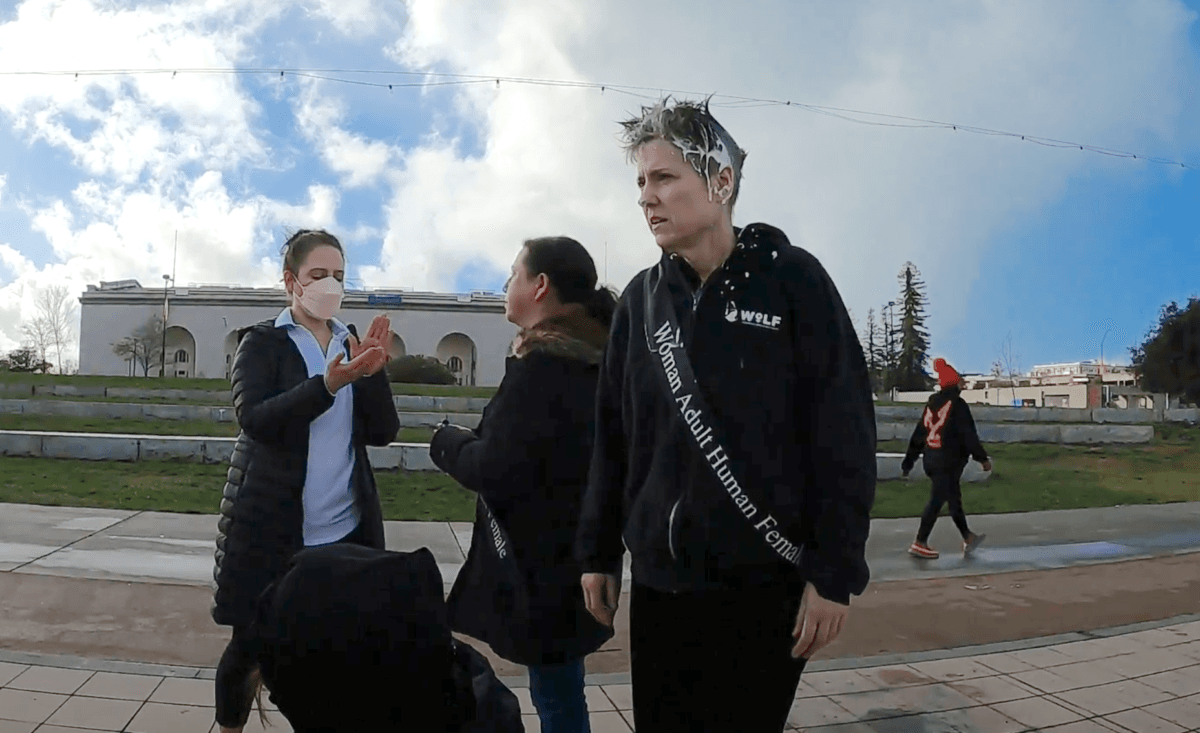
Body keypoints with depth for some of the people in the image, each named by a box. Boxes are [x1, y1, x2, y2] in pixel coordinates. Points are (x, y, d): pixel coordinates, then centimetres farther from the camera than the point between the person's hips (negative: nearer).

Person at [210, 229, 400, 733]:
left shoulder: (352, 344, 9)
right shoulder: (261, 342, -2)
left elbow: (384, 432, 1)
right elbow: (255, 419, -18)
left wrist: (372, 371, -16)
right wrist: (329, 384, -31)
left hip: (346, 530, 3)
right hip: (269, 527, -3)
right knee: (249, 643, 9)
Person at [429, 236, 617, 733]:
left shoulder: (542, 363, -20)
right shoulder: (592, 360, 8)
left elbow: (495, 473, -22)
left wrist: (448, 442, -4)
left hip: (541, 564, -9)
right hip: (574, 554, 9)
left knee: (555, 693, 5)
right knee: (559, 688, 20)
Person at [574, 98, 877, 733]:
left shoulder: (790, 278, -6)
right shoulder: (642, 298, 7)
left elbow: (843, 434, -9)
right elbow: (613, 437, 10)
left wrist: (835, 571, -11)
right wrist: (598, 552, 9)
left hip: (765, 586, -3)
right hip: (658, 584, 4)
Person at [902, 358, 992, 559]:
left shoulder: (931, 404, 12)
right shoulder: (957, 404, -10)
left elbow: (918, 434, 13)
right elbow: (968, 434, -14)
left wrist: (909, 461, 16)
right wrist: (982, 458, -8)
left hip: (932, 460, 8)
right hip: (948, 461, -8)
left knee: (954, 498, 18)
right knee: (937, 501, -4)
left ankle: (968, 538, 30)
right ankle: (919, 543, -3)